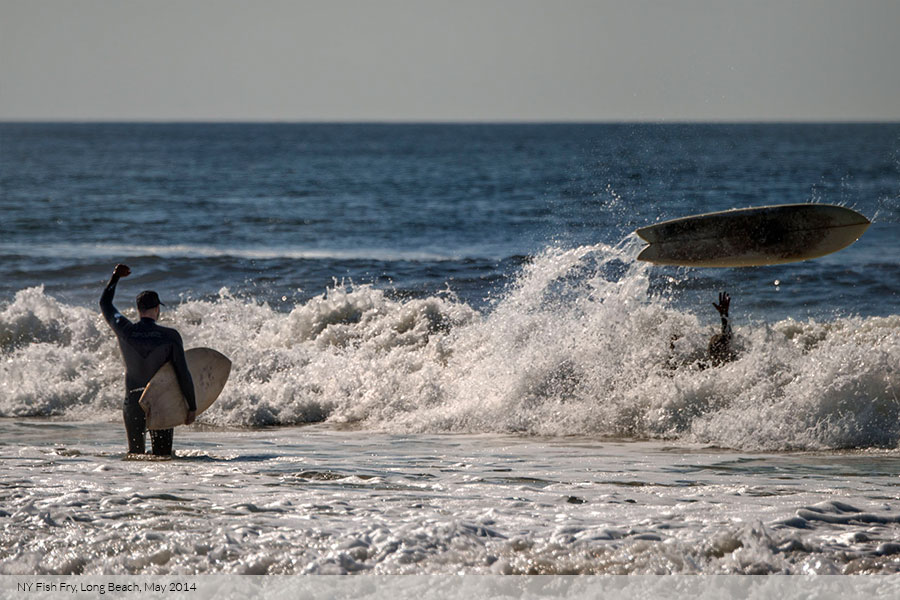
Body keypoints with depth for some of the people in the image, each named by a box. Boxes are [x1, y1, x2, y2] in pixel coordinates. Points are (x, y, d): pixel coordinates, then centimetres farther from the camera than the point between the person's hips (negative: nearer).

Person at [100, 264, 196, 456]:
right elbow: (183, 373, -10)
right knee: (163, 456, 5)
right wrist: (192, 406, -1)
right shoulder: (170, 336, -10)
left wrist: (115, 277, 28)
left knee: (135, 453, 10)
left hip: (132, 402, 2)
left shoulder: (125, 331, -4)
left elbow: (105, 304, 15)